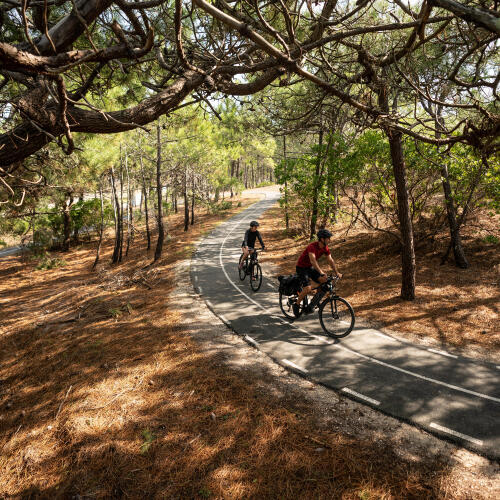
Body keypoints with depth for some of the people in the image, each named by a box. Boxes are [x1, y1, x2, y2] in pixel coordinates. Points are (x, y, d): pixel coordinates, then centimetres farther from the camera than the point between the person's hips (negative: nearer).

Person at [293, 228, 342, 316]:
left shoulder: (325, 248, -5)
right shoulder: (312, 246, -29)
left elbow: (330, 261, -4)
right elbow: (313, 260, -42)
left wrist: (337, 273, -15)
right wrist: (321, 272, -52)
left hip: (310, 267, 8)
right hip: (301, 268, -7)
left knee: (324, 280, -11)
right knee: (307, 288, -22)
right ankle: (296, 305, 0)